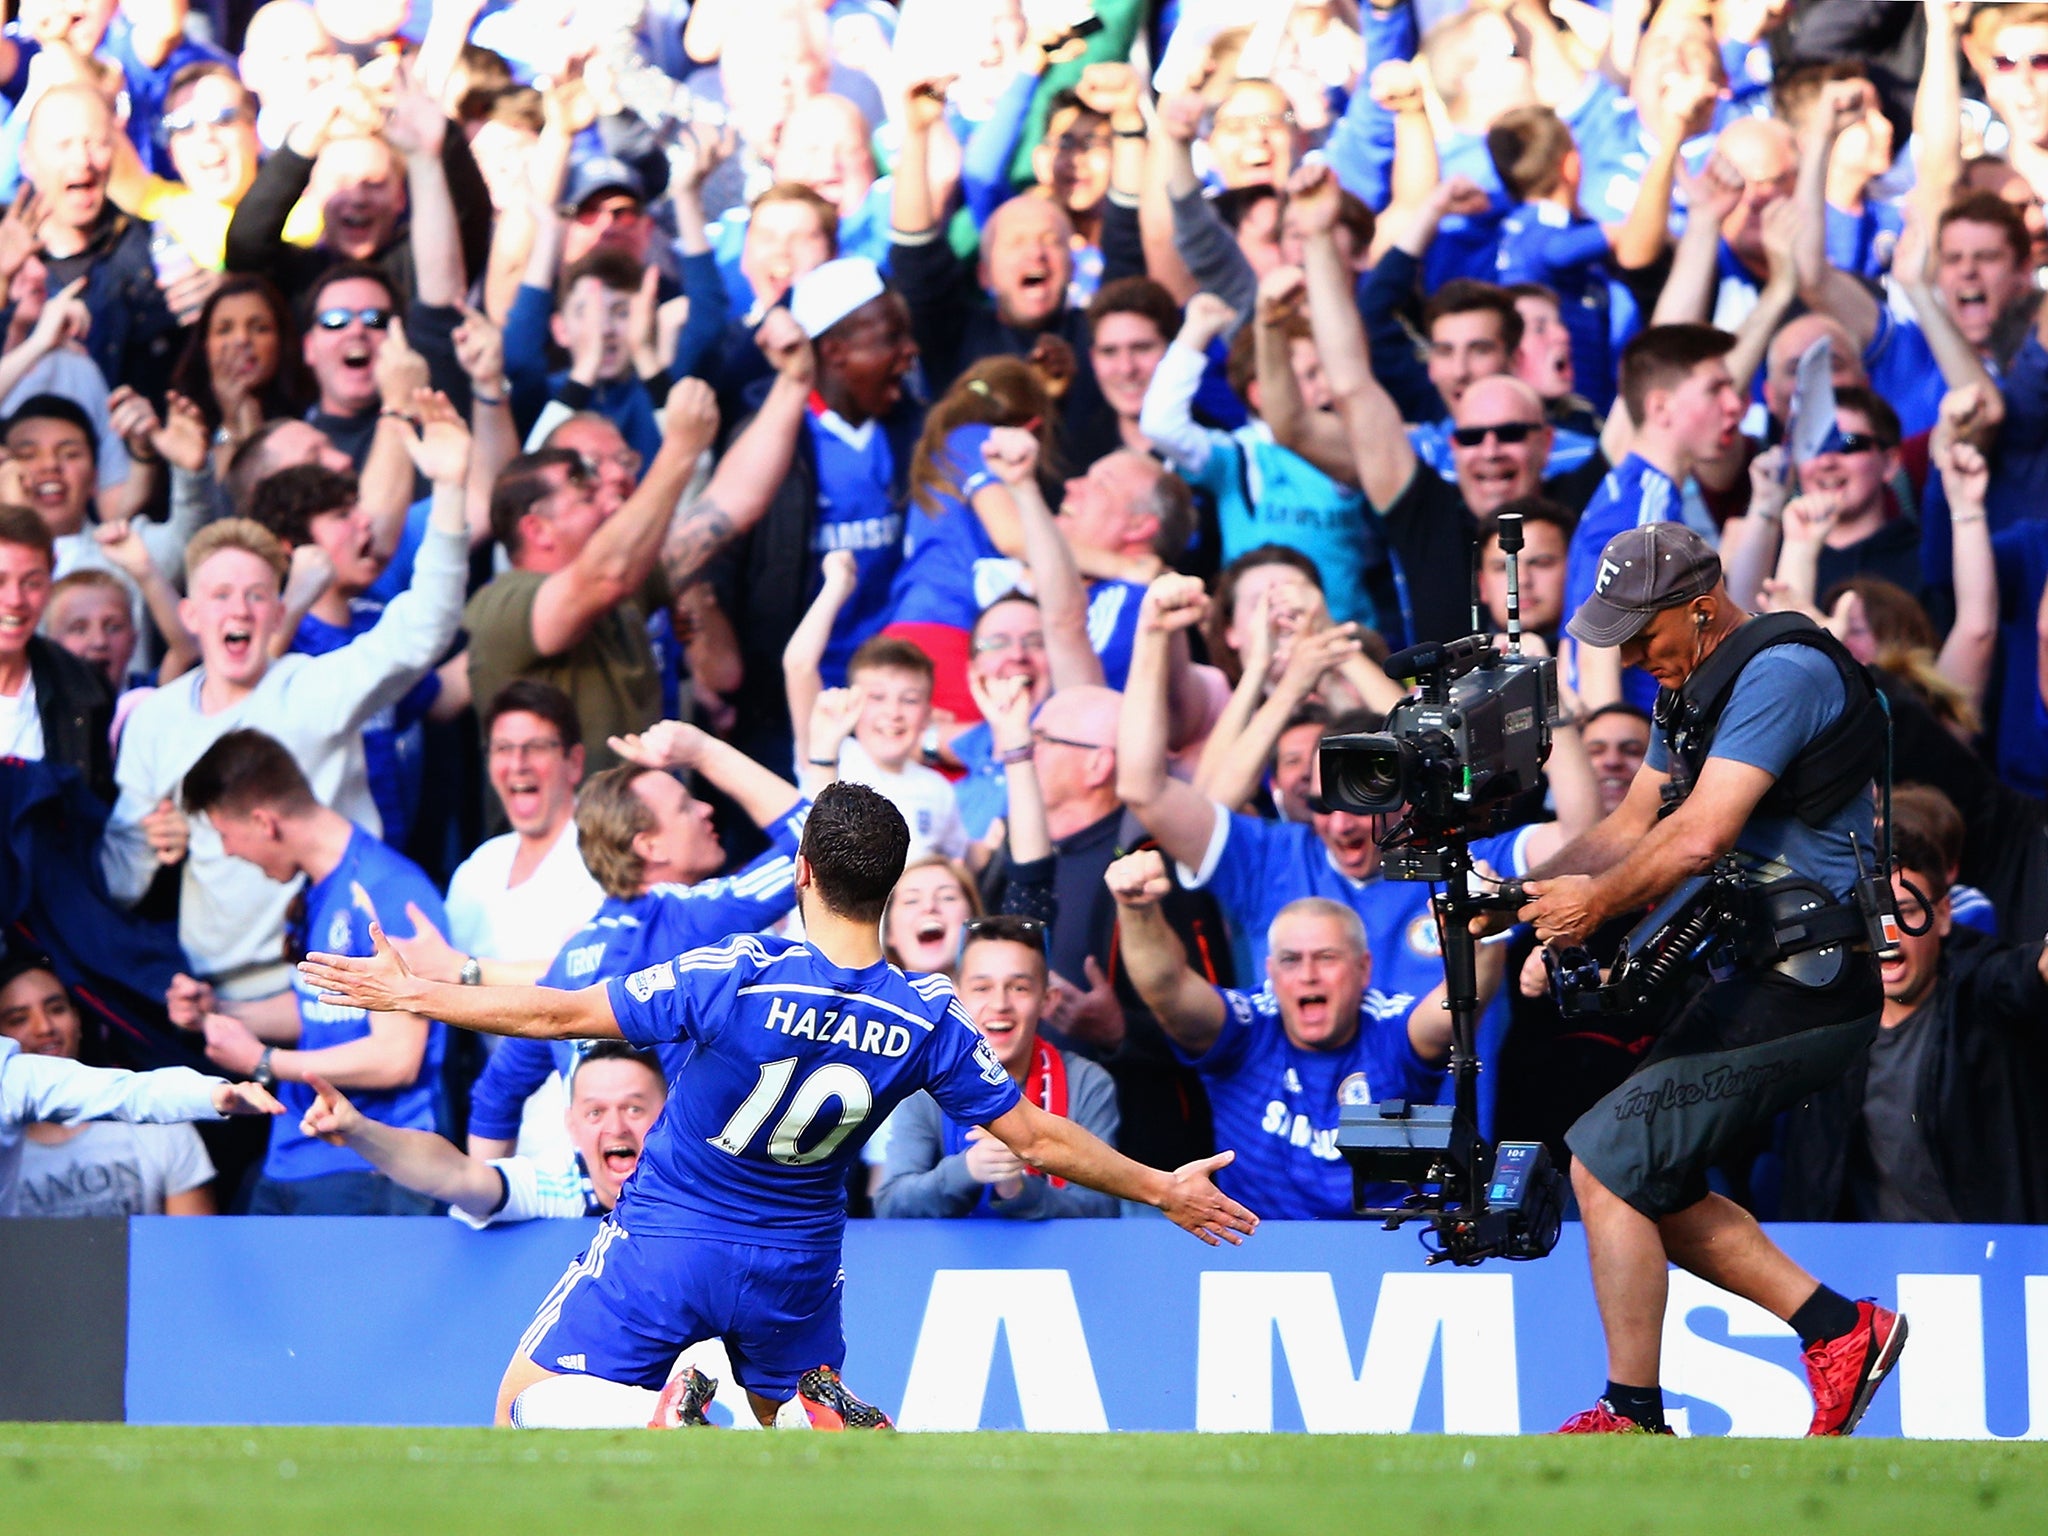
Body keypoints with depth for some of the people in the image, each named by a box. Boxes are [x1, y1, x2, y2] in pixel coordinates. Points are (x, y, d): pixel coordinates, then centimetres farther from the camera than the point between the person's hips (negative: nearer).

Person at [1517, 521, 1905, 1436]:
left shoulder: (1783, 672, -16)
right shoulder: (1694, 691, 16)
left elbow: (1697, 839, -23)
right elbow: (1631, 830, 18)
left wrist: (1597, 901, -9)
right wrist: (1520, 891, 3)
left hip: (1809, 984, -11)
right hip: (1757, 974, 11)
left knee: (1607, 1161, -12)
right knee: (1645, 1184, 10)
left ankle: (1634, 1420, -4)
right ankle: (1840, 1328, 13)